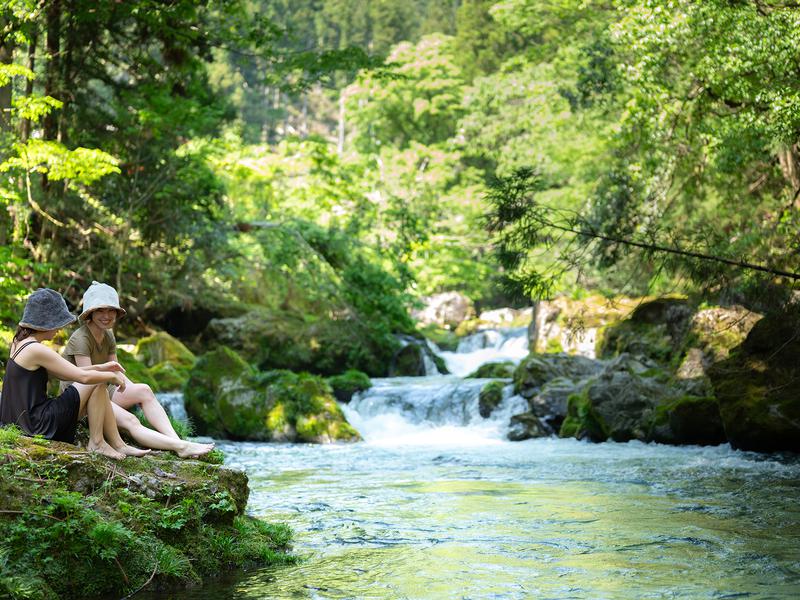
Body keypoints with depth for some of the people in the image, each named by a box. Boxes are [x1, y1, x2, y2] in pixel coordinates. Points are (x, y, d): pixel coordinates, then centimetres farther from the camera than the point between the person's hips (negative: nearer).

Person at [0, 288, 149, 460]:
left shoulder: (19, 343, 11)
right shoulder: (36, 350, -20)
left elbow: (64, 373, 17)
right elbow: (84, 377, -20)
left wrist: (101, 367, 12)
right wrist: (113, 376, -2)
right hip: (40, 425, -10)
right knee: (98, 383, -5)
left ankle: (118, 444, 15)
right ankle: (96, 443, 3)